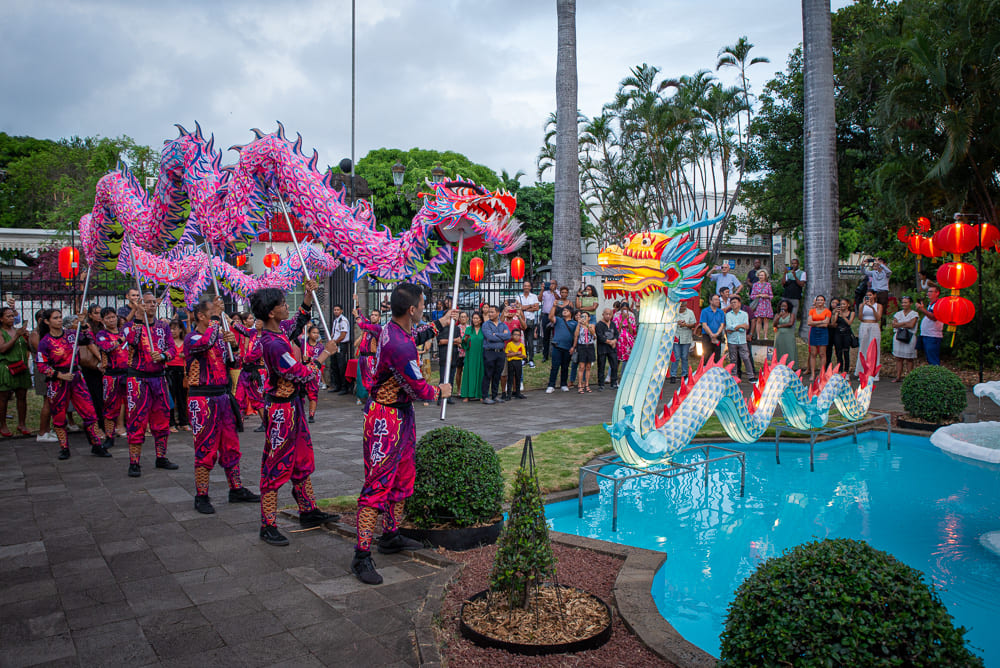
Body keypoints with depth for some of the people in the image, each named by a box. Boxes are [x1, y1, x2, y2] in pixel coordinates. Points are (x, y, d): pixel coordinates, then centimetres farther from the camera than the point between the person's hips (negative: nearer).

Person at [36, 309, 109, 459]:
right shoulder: (45, 342, -5)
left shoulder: (70, 335, 6)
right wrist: (60, 375, -15)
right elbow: (42, 366, -6)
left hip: (76, 378, 3)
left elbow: (87, 340, 4)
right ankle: (64, 448, 18)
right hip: (57, 382, -3)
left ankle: (97, 446, 4)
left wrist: (83, 324, -5)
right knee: (59, 416, 5)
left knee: (89, 412, -2)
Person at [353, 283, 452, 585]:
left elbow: (415, 331, 31)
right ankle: (362, 556, 0)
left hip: (402, 415, 10)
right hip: (386, 419, -10)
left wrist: (443, 321, 38)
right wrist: (440, 391, 1)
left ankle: (391, 536, 34)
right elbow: (419, 390, -20)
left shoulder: (394, 329, 4)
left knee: (403, 478, 19)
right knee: (378, 484, -6)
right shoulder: (399, 346, -28)